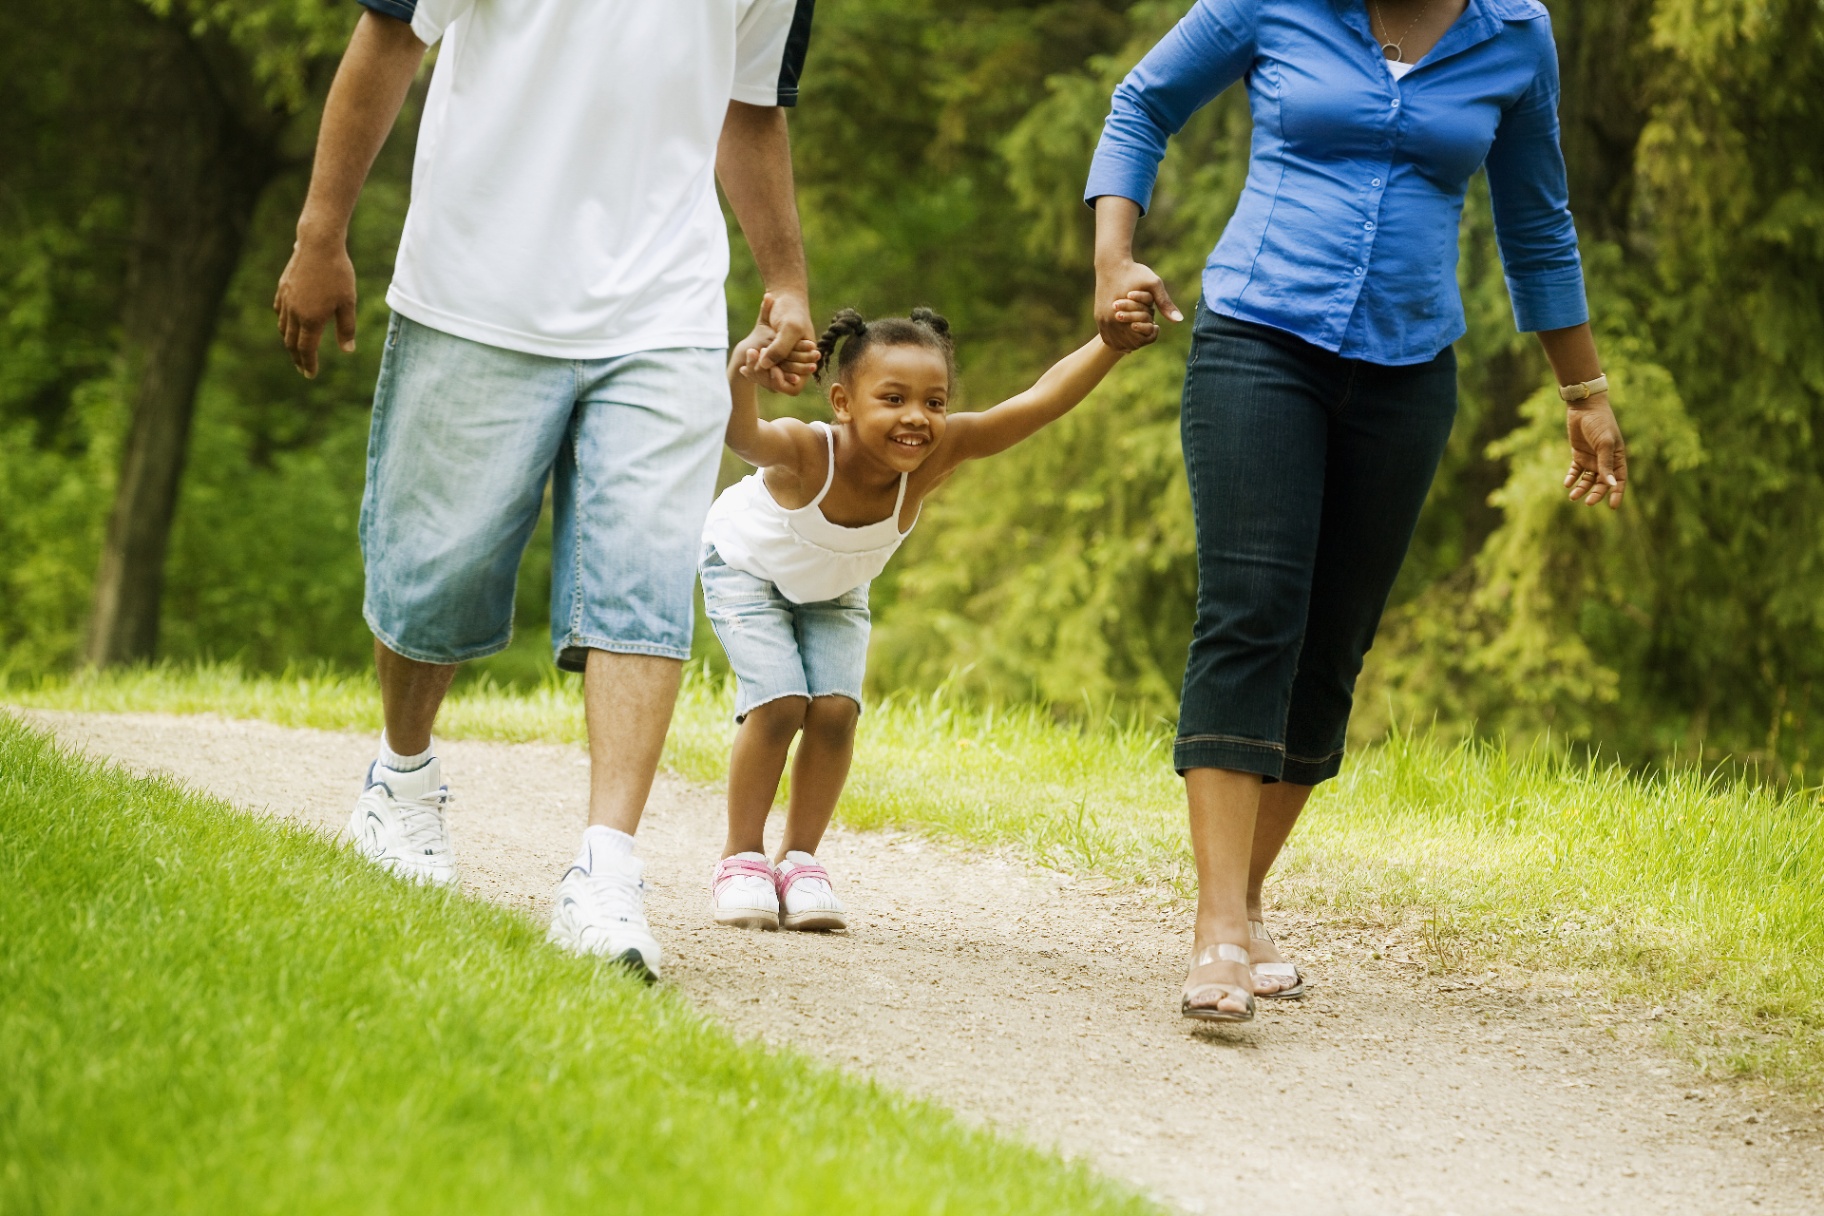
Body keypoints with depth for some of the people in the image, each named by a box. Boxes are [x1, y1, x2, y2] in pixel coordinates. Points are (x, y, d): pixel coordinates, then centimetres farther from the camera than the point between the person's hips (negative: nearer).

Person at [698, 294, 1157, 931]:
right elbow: (740, 434, -68)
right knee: (780, 704, -18)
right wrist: (745, 368, -90)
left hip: (832, 588, 4)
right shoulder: (805, 451, -45)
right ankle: (741, 858, 0)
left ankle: (799, 859, 8)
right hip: (747, 564, -4)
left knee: (835, 709, -11)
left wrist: (1111, 344, -62)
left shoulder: (937, 455, -36)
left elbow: (1041, 400, -46)